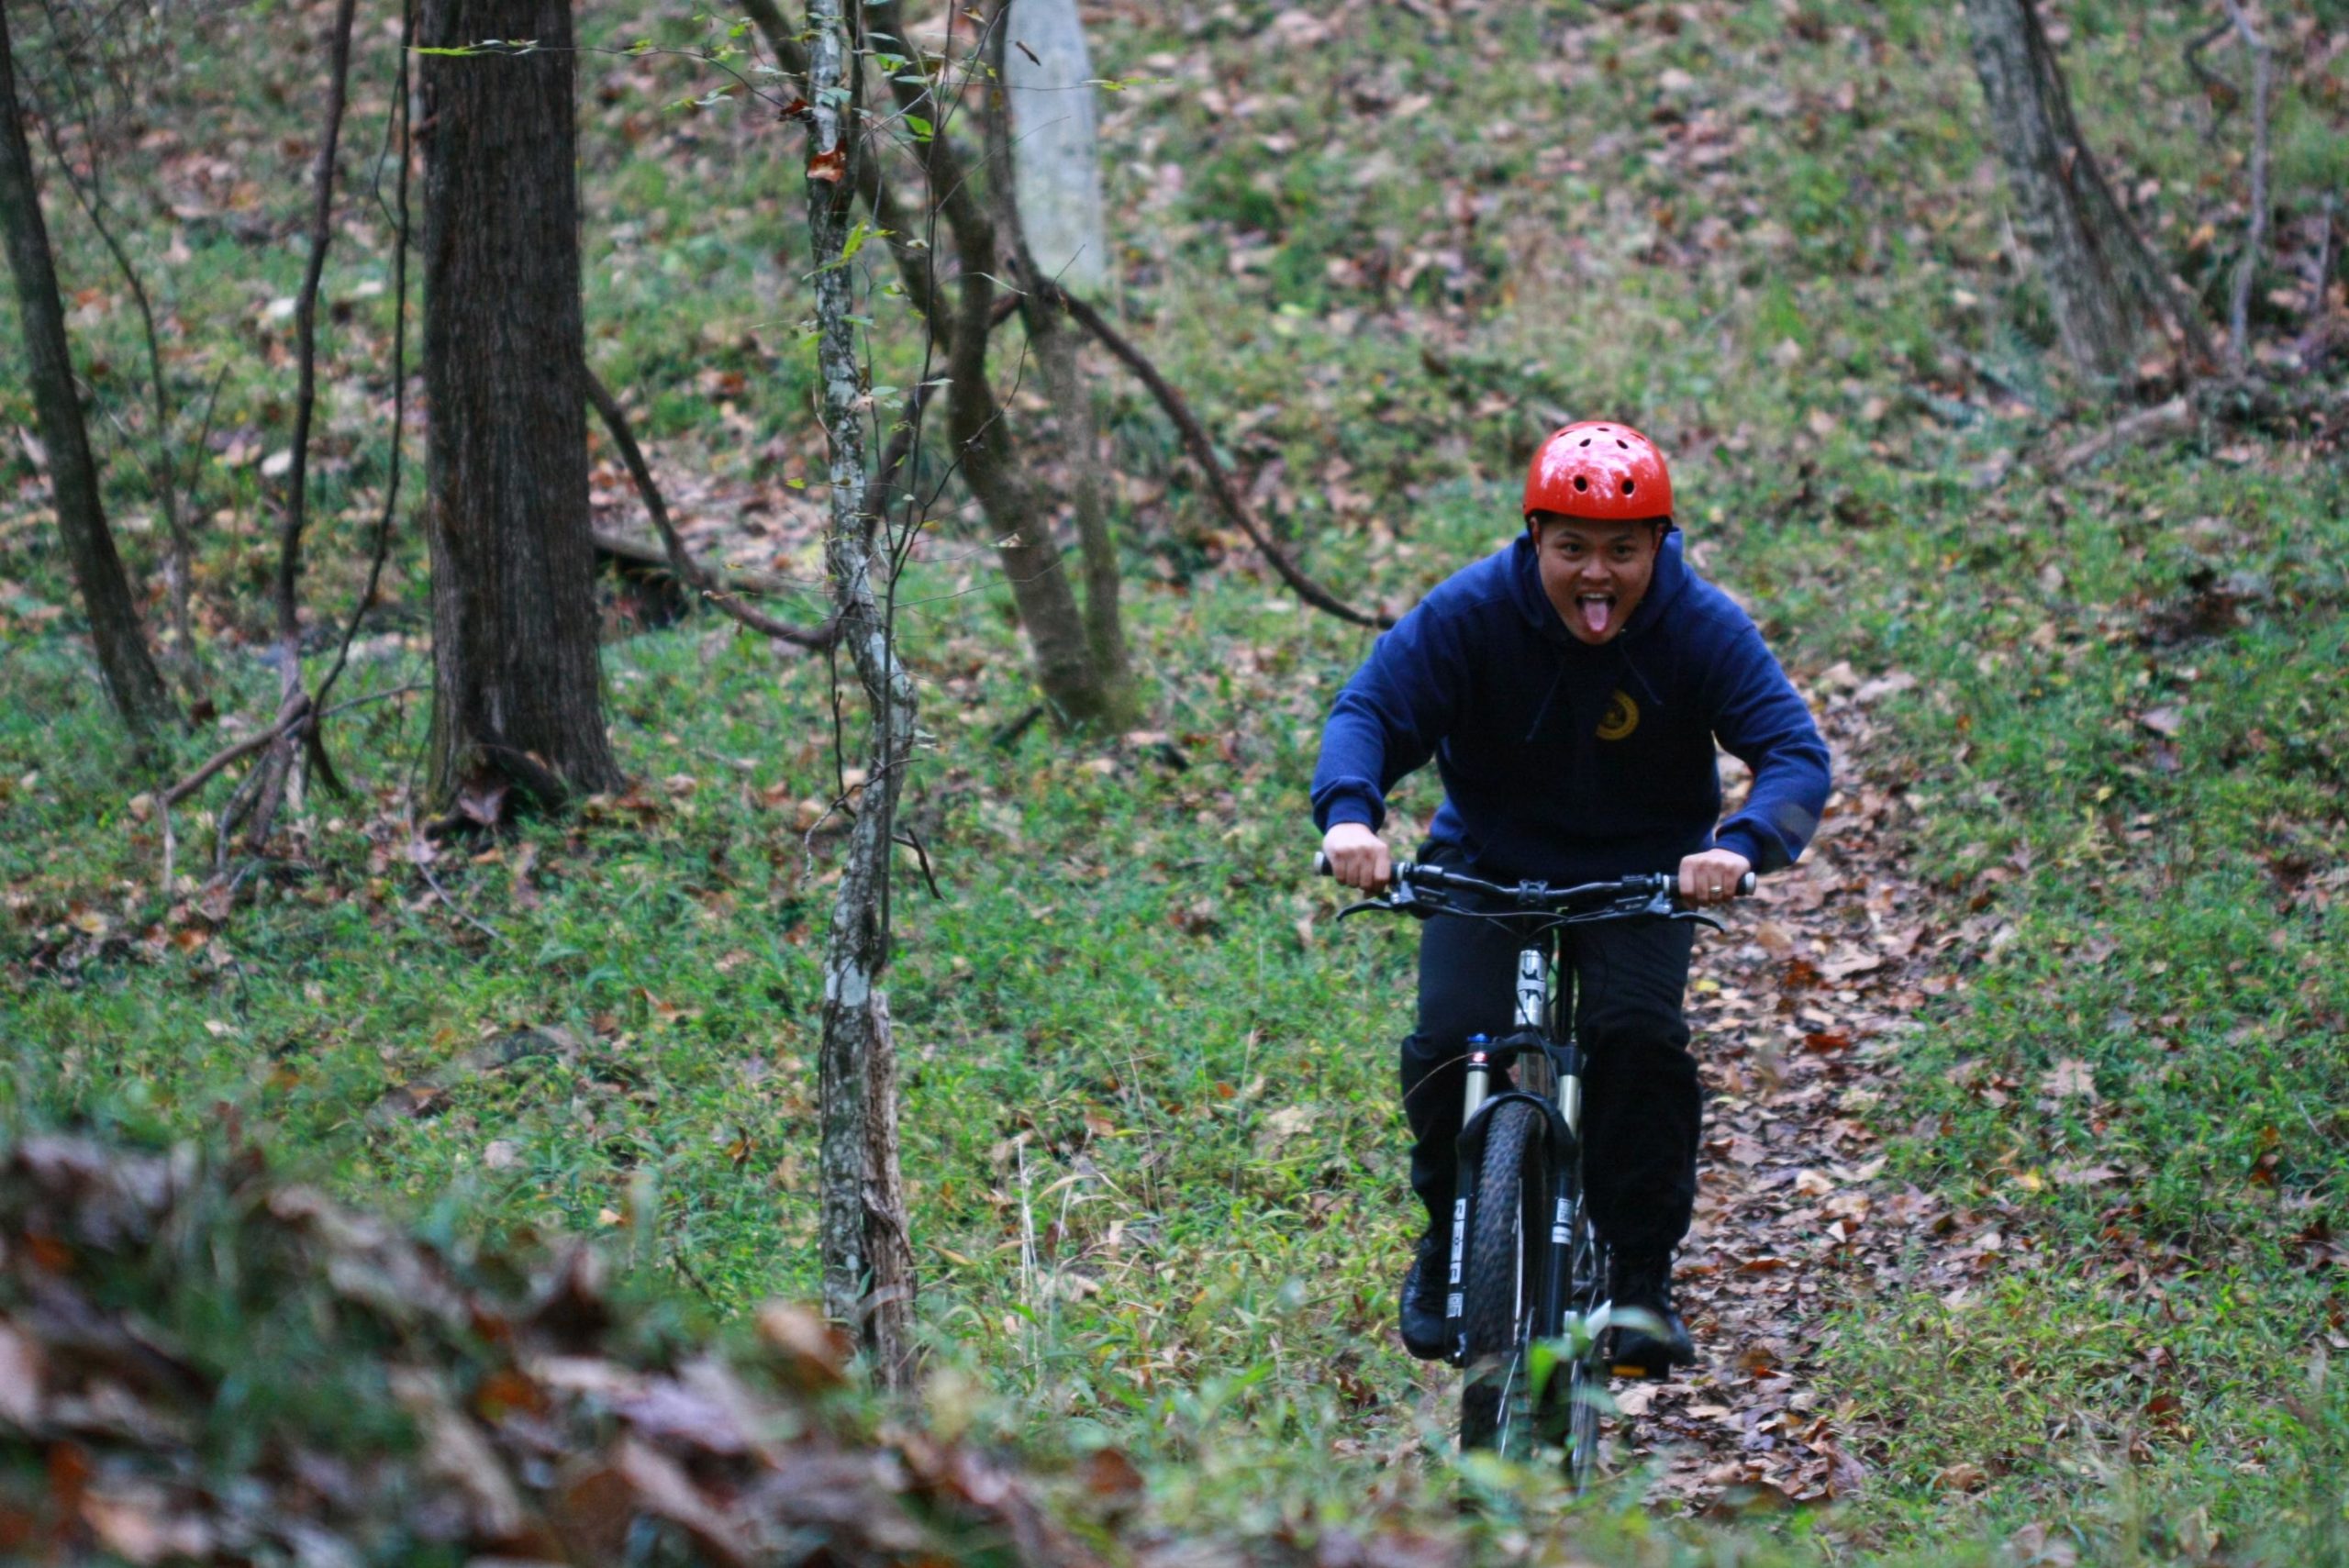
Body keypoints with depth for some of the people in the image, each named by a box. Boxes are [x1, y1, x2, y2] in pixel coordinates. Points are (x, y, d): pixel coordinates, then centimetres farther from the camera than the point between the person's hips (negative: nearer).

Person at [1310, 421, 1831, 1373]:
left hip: (1642, 872, 0)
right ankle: (1447, 1241, 8)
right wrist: (1349, 812, -45)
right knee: (1451, 1043, -19)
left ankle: (1640, 1275, -8)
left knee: (1638, 1035, -24)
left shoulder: (1702, 628, -18)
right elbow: (1370, 709, -22)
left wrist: (1743, 845, -47)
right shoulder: (1470, 613, -18)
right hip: (1488, 862, 0)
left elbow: (1795, 751, -25)